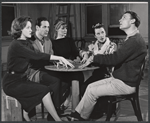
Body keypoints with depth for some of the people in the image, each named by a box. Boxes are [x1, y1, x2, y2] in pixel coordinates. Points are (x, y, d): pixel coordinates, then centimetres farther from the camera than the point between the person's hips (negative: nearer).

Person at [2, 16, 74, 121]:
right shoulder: (16, 45, -18)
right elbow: (37, 56, -25)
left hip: (22, 79, 9)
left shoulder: (27, 43, 12)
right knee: (44, 91, -18)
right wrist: (60, 58, -25)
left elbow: (36, 58, 4)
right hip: (12, 83, -8)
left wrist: (58, 59, -10)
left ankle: (26, 114, 2)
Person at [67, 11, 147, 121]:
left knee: (92, 91, -9)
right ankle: (77, 113, 9)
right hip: (118, 78, 10)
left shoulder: (135, 40, -21)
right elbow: (117, 58, 12)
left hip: (126, 84, -10)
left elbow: (115, 58, -26)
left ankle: (83, 118, 11)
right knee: (91, 86, 4)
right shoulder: (132, 38, 15)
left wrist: (93, 58, -15)